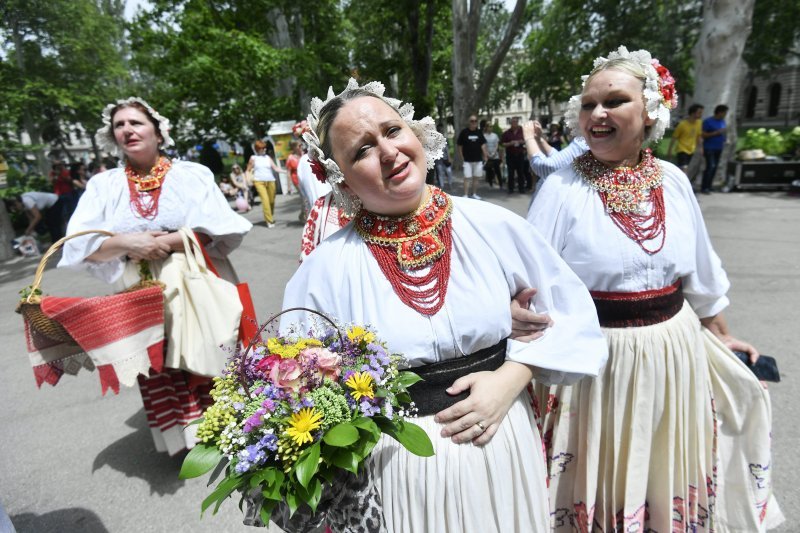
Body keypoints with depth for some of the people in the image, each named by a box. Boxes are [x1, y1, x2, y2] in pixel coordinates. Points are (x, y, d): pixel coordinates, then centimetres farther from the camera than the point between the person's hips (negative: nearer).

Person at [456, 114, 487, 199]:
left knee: (476, 177, 9)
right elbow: (459, 145, 0)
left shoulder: (479, 132, 8)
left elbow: (483, 144, 9)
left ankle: (474, 194, 20)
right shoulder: (464, 132, -3)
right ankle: (466, 195, -3)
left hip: (478, 159, 4)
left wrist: (485, 155, 0)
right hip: (467, 160, -4)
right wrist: (462, 157, -4)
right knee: (467, 178, -7)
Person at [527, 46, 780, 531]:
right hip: (596, 358, -4)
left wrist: (721, 335, 21)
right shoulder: (564, 187, -13)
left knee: (670, 484, 24)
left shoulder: (673, 180, 1)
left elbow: (702, 273, 13)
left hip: (675, 352, 5)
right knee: (600, 485, 14)